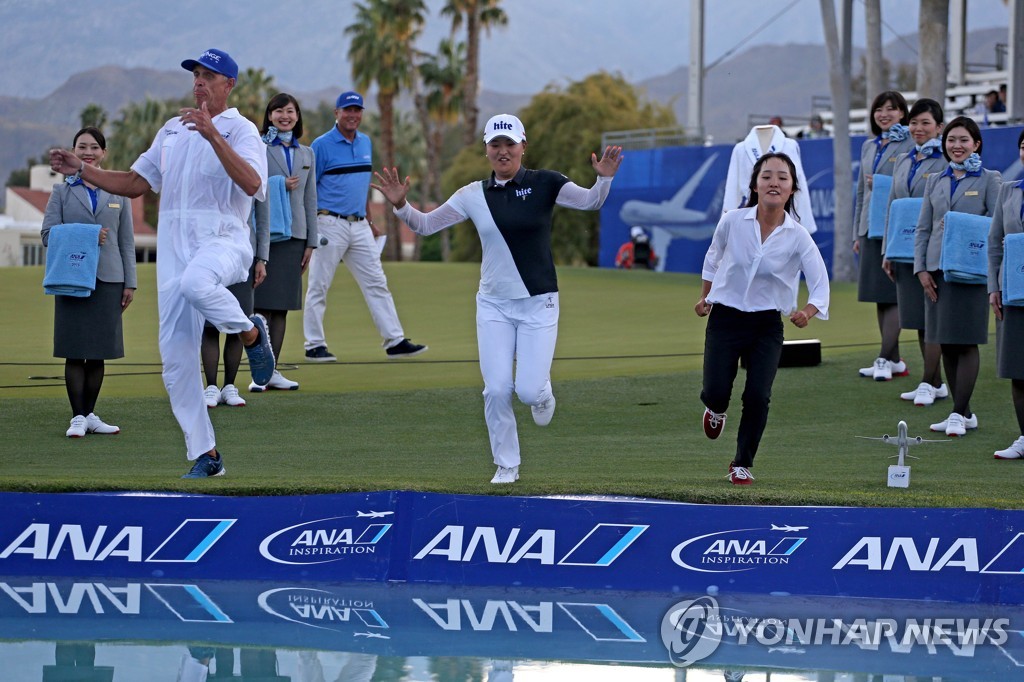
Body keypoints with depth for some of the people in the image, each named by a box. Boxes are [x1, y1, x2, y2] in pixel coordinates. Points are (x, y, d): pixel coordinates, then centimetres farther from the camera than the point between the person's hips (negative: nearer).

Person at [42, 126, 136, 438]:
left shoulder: (119, 192, 11)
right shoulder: (62, 191, 7)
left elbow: (127, 240, 11)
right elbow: (48, 233, 1)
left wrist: (130, 282, 6)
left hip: (108, 279, 1)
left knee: (98, 352, 4)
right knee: (75, 352, -3)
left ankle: (90, 415, 13)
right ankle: (77, 417, 0)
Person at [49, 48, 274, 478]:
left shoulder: (240, 130, 0)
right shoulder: (172, 130, 21)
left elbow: (251, 184, -20)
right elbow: (136, 183, 23)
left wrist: (213, 136, -29)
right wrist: (82, 171, 12)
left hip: (222, 241, -6)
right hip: (173, 249, 6)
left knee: (196, 284, -42)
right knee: (176, 360, -1)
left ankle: (251, 333, -12)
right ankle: (205, 456, 7)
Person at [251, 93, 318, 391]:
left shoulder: (306, 153, 17)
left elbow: (310, 199, 16)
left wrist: (311, 242, 11)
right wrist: (280, 186, -12)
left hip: (294, 235, 5)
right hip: (264, 233, -5)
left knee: (282, 306, 6)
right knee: (263, 304, -8)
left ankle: (273, 370, 10)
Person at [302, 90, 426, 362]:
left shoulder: (365, 143, 13)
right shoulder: (322, 145, -7)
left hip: (360, 225, 6)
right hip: (330, 225, -6)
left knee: (377, 283, 3)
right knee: (318, 286, 0)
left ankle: (395, 341, 3)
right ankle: (314, 346, 6)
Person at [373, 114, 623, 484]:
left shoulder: (544, 184, -5)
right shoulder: (473, 195, 2)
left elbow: (590, 201, -19)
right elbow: (425, 225, 3)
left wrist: (604, 178, -40)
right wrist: (400, 205, -16)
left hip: (538, 302, -2)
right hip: (493, 304, 2)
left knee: (528, 390, -9)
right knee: (497, 389, -4)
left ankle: (541, 391, 28)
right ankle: (506, 465, 13)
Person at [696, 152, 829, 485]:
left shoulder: (798, 237, -11)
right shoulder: (732, 221, -9)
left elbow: (820, 283, -14)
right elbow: (713, 257, 11)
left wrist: (807, 312, -34)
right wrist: (705, 297, 16)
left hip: (767, 325, 0)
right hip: (725, 318, 0)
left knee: (758, 396, -12)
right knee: (716, 392, -10)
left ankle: (742, 465, 10)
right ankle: (716, 409, 31)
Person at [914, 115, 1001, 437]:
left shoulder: (988, 180, 1)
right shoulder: (935, 181, 13)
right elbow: (923, 228, 13)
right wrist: (921, 268, 4)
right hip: (938, 270, 5)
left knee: (966, 342, -6)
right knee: (946, 344, 6)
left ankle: (959, 414, -4)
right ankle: (964, 412, 14)